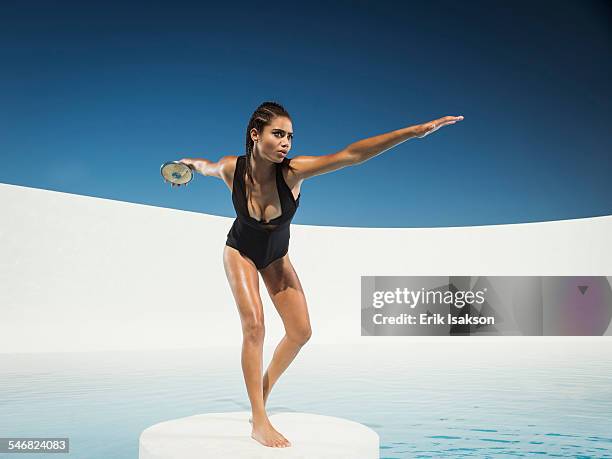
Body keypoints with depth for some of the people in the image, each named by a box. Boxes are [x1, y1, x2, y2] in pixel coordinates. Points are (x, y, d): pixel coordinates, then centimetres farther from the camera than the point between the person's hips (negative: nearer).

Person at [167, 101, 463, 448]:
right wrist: (192, 163, 22)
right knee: (254, 324, -20)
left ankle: (262, 396, 22)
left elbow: (351, 155, -44)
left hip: (277, 256, 2)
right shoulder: (231, 168, -28)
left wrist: (415, 131, -53)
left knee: (301, 332, -2)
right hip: (240, 253, -2)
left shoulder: (292, 171, -31)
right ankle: (259, 422, -11)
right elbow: (208, 167, -2)